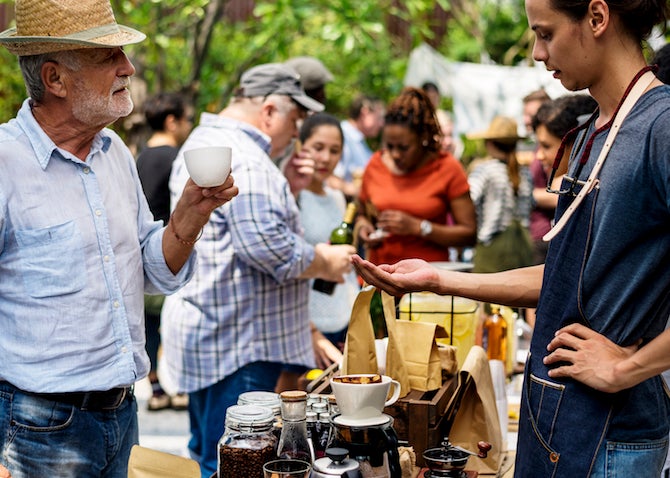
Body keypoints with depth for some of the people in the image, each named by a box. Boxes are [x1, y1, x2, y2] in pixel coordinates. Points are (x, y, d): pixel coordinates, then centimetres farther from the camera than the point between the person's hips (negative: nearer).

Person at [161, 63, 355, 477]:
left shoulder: (202, 142, 17)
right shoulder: (244, 161, -20)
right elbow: (267, 248, -27)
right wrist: (326, 264, -12)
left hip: (207, 330, 11)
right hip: (237, 340, -11)